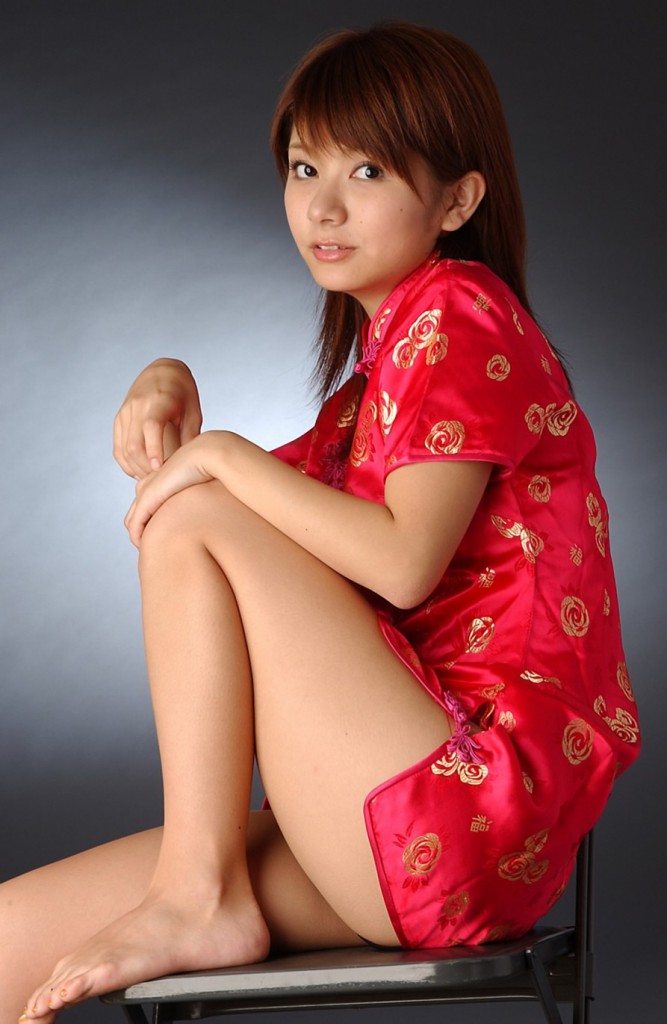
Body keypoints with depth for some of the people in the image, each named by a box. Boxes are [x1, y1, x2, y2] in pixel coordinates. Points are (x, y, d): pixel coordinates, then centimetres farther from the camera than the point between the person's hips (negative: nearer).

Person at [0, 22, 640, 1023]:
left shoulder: (458, 313, -7)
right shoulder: (389, 348, 23)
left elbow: (403, 563, -19)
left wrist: (222, 458, -7)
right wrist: (169, 392, 4)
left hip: (470, 807, -9)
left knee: (194, 519, -10)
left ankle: (196, 899, -7)